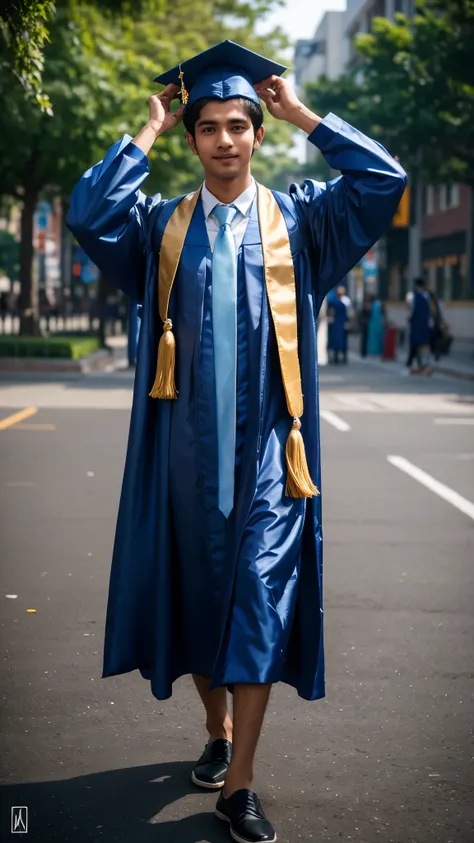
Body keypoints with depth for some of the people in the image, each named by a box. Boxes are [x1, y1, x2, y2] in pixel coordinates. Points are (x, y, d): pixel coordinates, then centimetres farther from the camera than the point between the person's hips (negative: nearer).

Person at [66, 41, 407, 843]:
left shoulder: (299, 219, 5)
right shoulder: (160, 225, 7)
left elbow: (384, 180, -8)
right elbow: (87, 213, -12)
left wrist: (301, 114, -1)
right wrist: (149, 129, -3)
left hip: (266, 451, -1)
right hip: (187, 448, 2)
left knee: (260, 603, -5)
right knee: (192, 594, 13)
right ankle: (217, 728, 36)